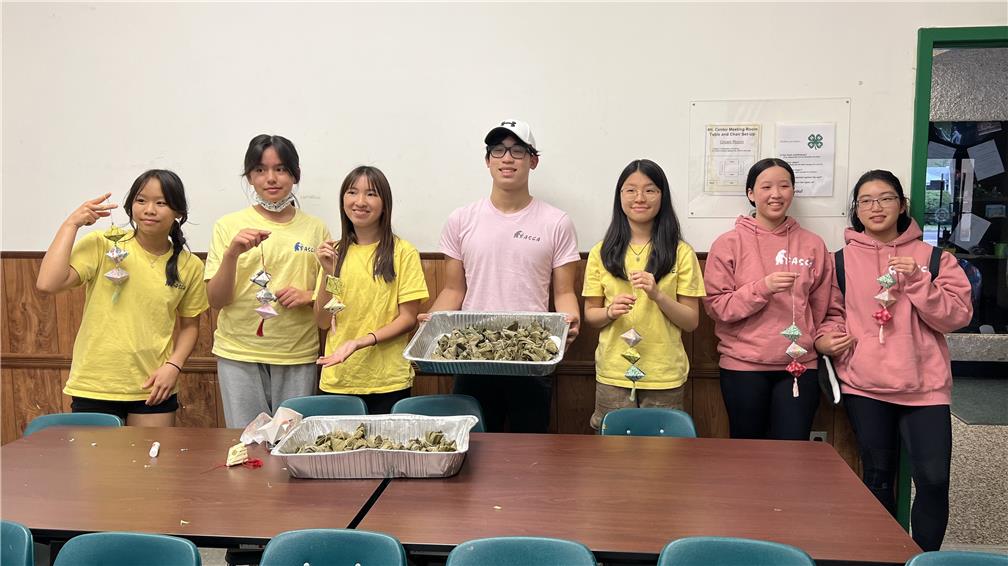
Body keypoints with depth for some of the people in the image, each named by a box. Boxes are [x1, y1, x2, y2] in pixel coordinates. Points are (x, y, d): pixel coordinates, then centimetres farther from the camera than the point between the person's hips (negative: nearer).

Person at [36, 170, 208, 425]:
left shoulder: (190, 266, 1)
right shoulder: (102, 245, -6)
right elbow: (48, 284, -18)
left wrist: (174, 365, -5)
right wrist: (71, 224, -14)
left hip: (153, 388, 2)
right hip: (94, 386, -1)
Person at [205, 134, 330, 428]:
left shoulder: (315, 229, 4)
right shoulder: (228, 226, 1)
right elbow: (216, 300, -3)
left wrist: (308, 296, -9)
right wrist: (232, 254, -18)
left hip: (298, 356, 1)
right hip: (239, 354, -1)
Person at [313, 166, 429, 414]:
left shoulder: (403, 252, -5)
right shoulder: (335, 252, 6)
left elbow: (408, 319, -6)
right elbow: (323, 322, 3)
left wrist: (360, 342, -19)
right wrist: (328, 272, -11)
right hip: (337, 379, 3)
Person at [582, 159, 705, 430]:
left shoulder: (681, 253, 1)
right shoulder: (602, 252, 5)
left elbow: (691, 322, 0)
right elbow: (590, 315, 8)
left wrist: (658, 295, -17)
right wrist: (610, 312, -13)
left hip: (664, 376, -1)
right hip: (613, 373, 1)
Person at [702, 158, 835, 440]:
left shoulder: (813, 245, 6)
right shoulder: (729, 243, -1)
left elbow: (821, 308, 12)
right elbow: (716, 305, -7)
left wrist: (815, 342, 5)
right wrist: (763, 287, -17)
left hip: (799, 366, 2)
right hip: (743, 366, -1)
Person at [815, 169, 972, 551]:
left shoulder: (932, 257, 3)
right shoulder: (842, 259, 5)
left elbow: (957, 316, -3)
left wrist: (918, 281, -16)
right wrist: (825, 338, -7)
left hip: (923, 384, -1)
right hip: (864, 384, 1)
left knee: (933, 479, -7)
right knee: (878, 477, 10)